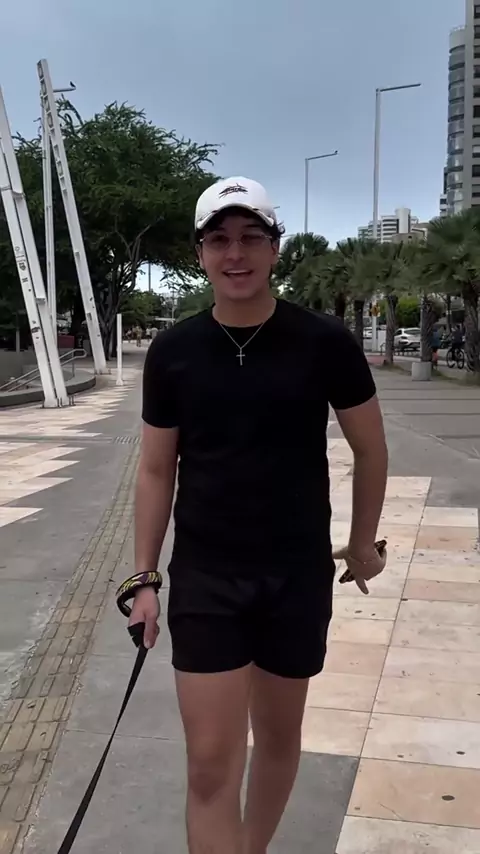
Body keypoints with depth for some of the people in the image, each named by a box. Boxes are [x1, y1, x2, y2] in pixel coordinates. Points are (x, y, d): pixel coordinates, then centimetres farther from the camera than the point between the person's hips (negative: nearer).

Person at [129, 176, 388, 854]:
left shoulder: (325, 343, -9)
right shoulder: (172, 353, -4)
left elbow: (370, 449, 3)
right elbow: (157, 470, 3)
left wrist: (363, 543, 11)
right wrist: (145, 578, 2)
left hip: (299, 574, 0)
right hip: (204, 579, 0)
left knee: (279, 734, 18)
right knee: (211, 762, -1)